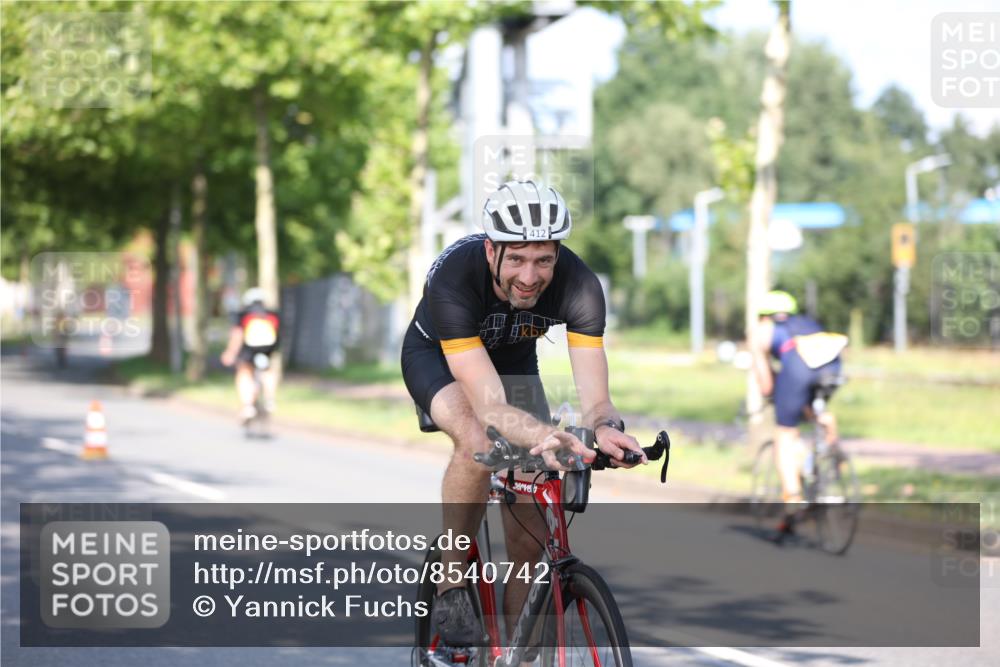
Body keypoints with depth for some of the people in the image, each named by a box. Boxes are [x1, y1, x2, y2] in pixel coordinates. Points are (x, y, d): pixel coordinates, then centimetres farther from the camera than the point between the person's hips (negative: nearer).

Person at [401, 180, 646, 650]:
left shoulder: (578, 284, -31)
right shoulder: (456, 277, -40)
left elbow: (595, 398, -33)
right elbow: (489, 407, -47)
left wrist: (606, 427, -57)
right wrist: (545, 436, -66)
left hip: (512, 361, 3)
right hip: (437, 355, -3)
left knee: (531, 534, -8)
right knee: (477, 444, -37)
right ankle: (451, 585, -16)